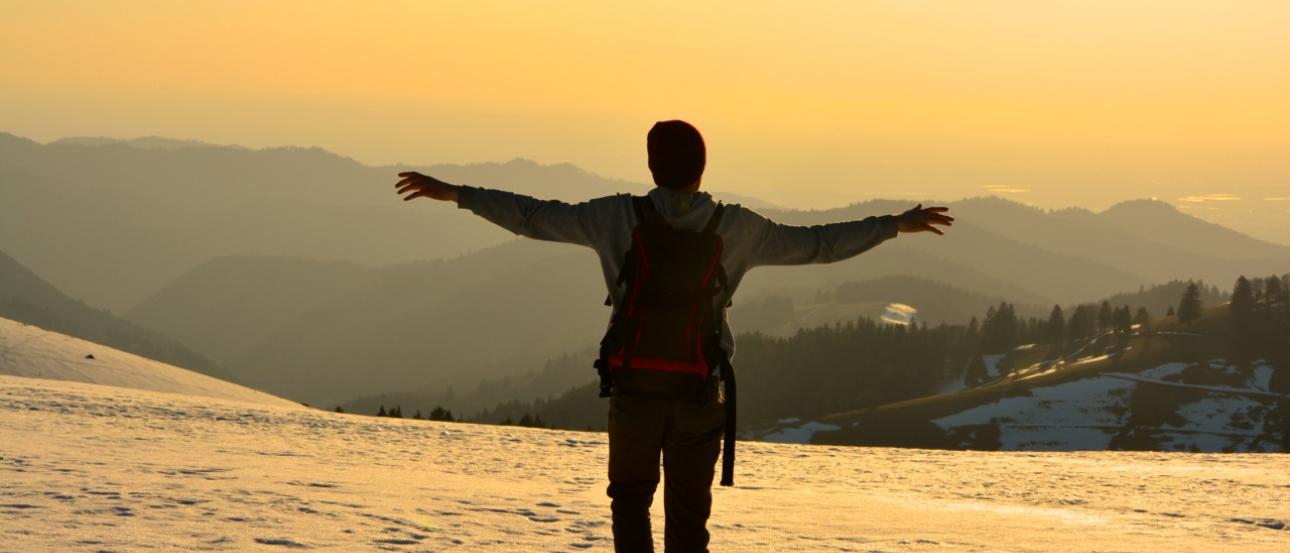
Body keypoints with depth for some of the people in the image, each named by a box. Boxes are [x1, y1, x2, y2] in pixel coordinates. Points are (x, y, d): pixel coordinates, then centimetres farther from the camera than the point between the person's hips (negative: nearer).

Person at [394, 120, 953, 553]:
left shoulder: (620, 217, -4)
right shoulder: (737, 228, -1)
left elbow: (534, 217, -1)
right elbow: (818, 244, 5)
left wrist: (453, 193, 7)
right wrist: (898, 224, 17)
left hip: (635, 386, 0)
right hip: (701, 392, 1)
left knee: (631, 498, 16)